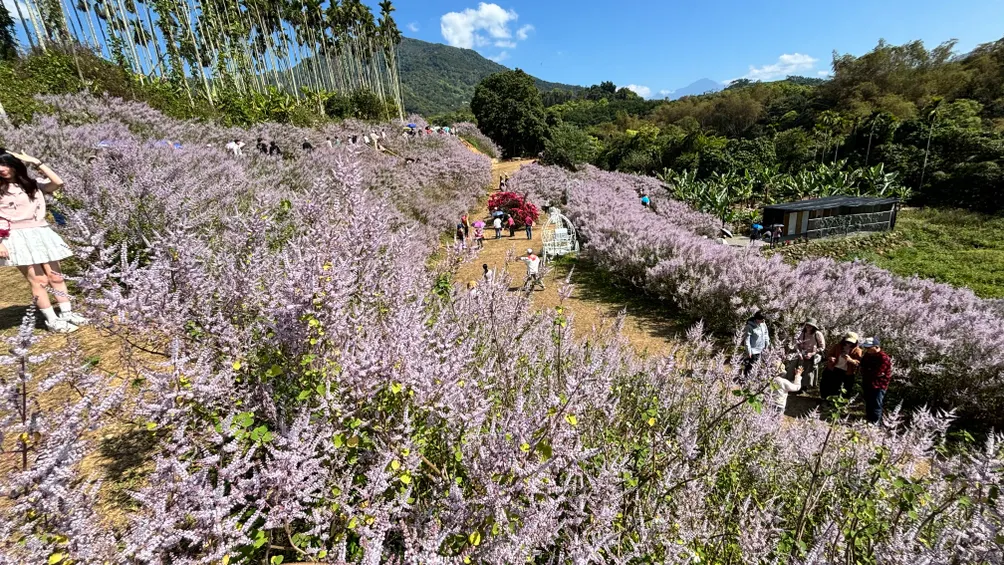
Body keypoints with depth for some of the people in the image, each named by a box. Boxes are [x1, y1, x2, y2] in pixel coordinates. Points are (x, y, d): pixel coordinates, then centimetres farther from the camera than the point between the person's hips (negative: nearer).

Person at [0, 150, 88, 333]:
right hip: (18, 238, -3)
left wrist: (36, 162, -6)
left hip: (41, 234, 3)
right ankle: (52, 321, 2)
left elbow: (58, 183, -6)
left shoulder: (32, 184, 11)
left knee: (55, 276, 6)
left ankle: (67, 313, 15)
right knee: (38, 280, -5)